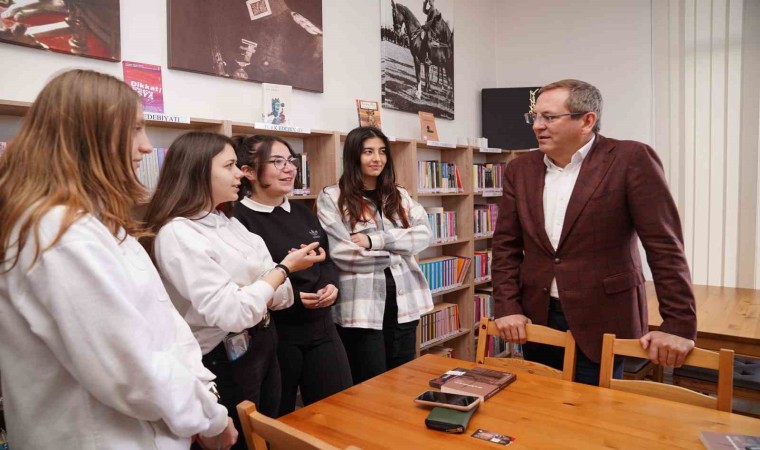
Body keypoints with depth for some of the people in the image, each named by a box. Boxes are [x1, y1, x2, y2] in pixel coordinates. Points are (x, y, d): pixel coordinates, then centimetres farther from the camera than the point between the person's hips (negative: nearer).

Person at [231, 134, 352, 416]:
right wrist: (291, 297, -22)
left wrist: (331, 285, -4)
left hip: (320, 328, 7)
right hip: (273, 336, -6)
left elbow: (329, 260, 15)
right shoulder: (239, 219, -13)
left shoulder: (303, 213, 11)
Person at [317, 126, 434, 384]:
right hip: (361, 307, -4)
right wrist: (396, 252, -4)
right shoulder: (331, 198, -4)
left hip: (402, 302, 5)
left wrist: (374, 240, -15)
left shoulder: (399, 196, 11)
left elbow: (424, 235, -4)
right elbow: (342, 254, -14)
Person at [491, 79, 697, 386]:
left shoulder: (631, 160, -9)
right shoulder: (520, 170, 4)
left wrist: (679, 326, -13)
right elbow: (506, 245, 5)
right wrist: (508, 307, -4)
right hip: (536, 318, 4)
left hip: (603, 321, -4)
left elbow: (665, 245, -11)